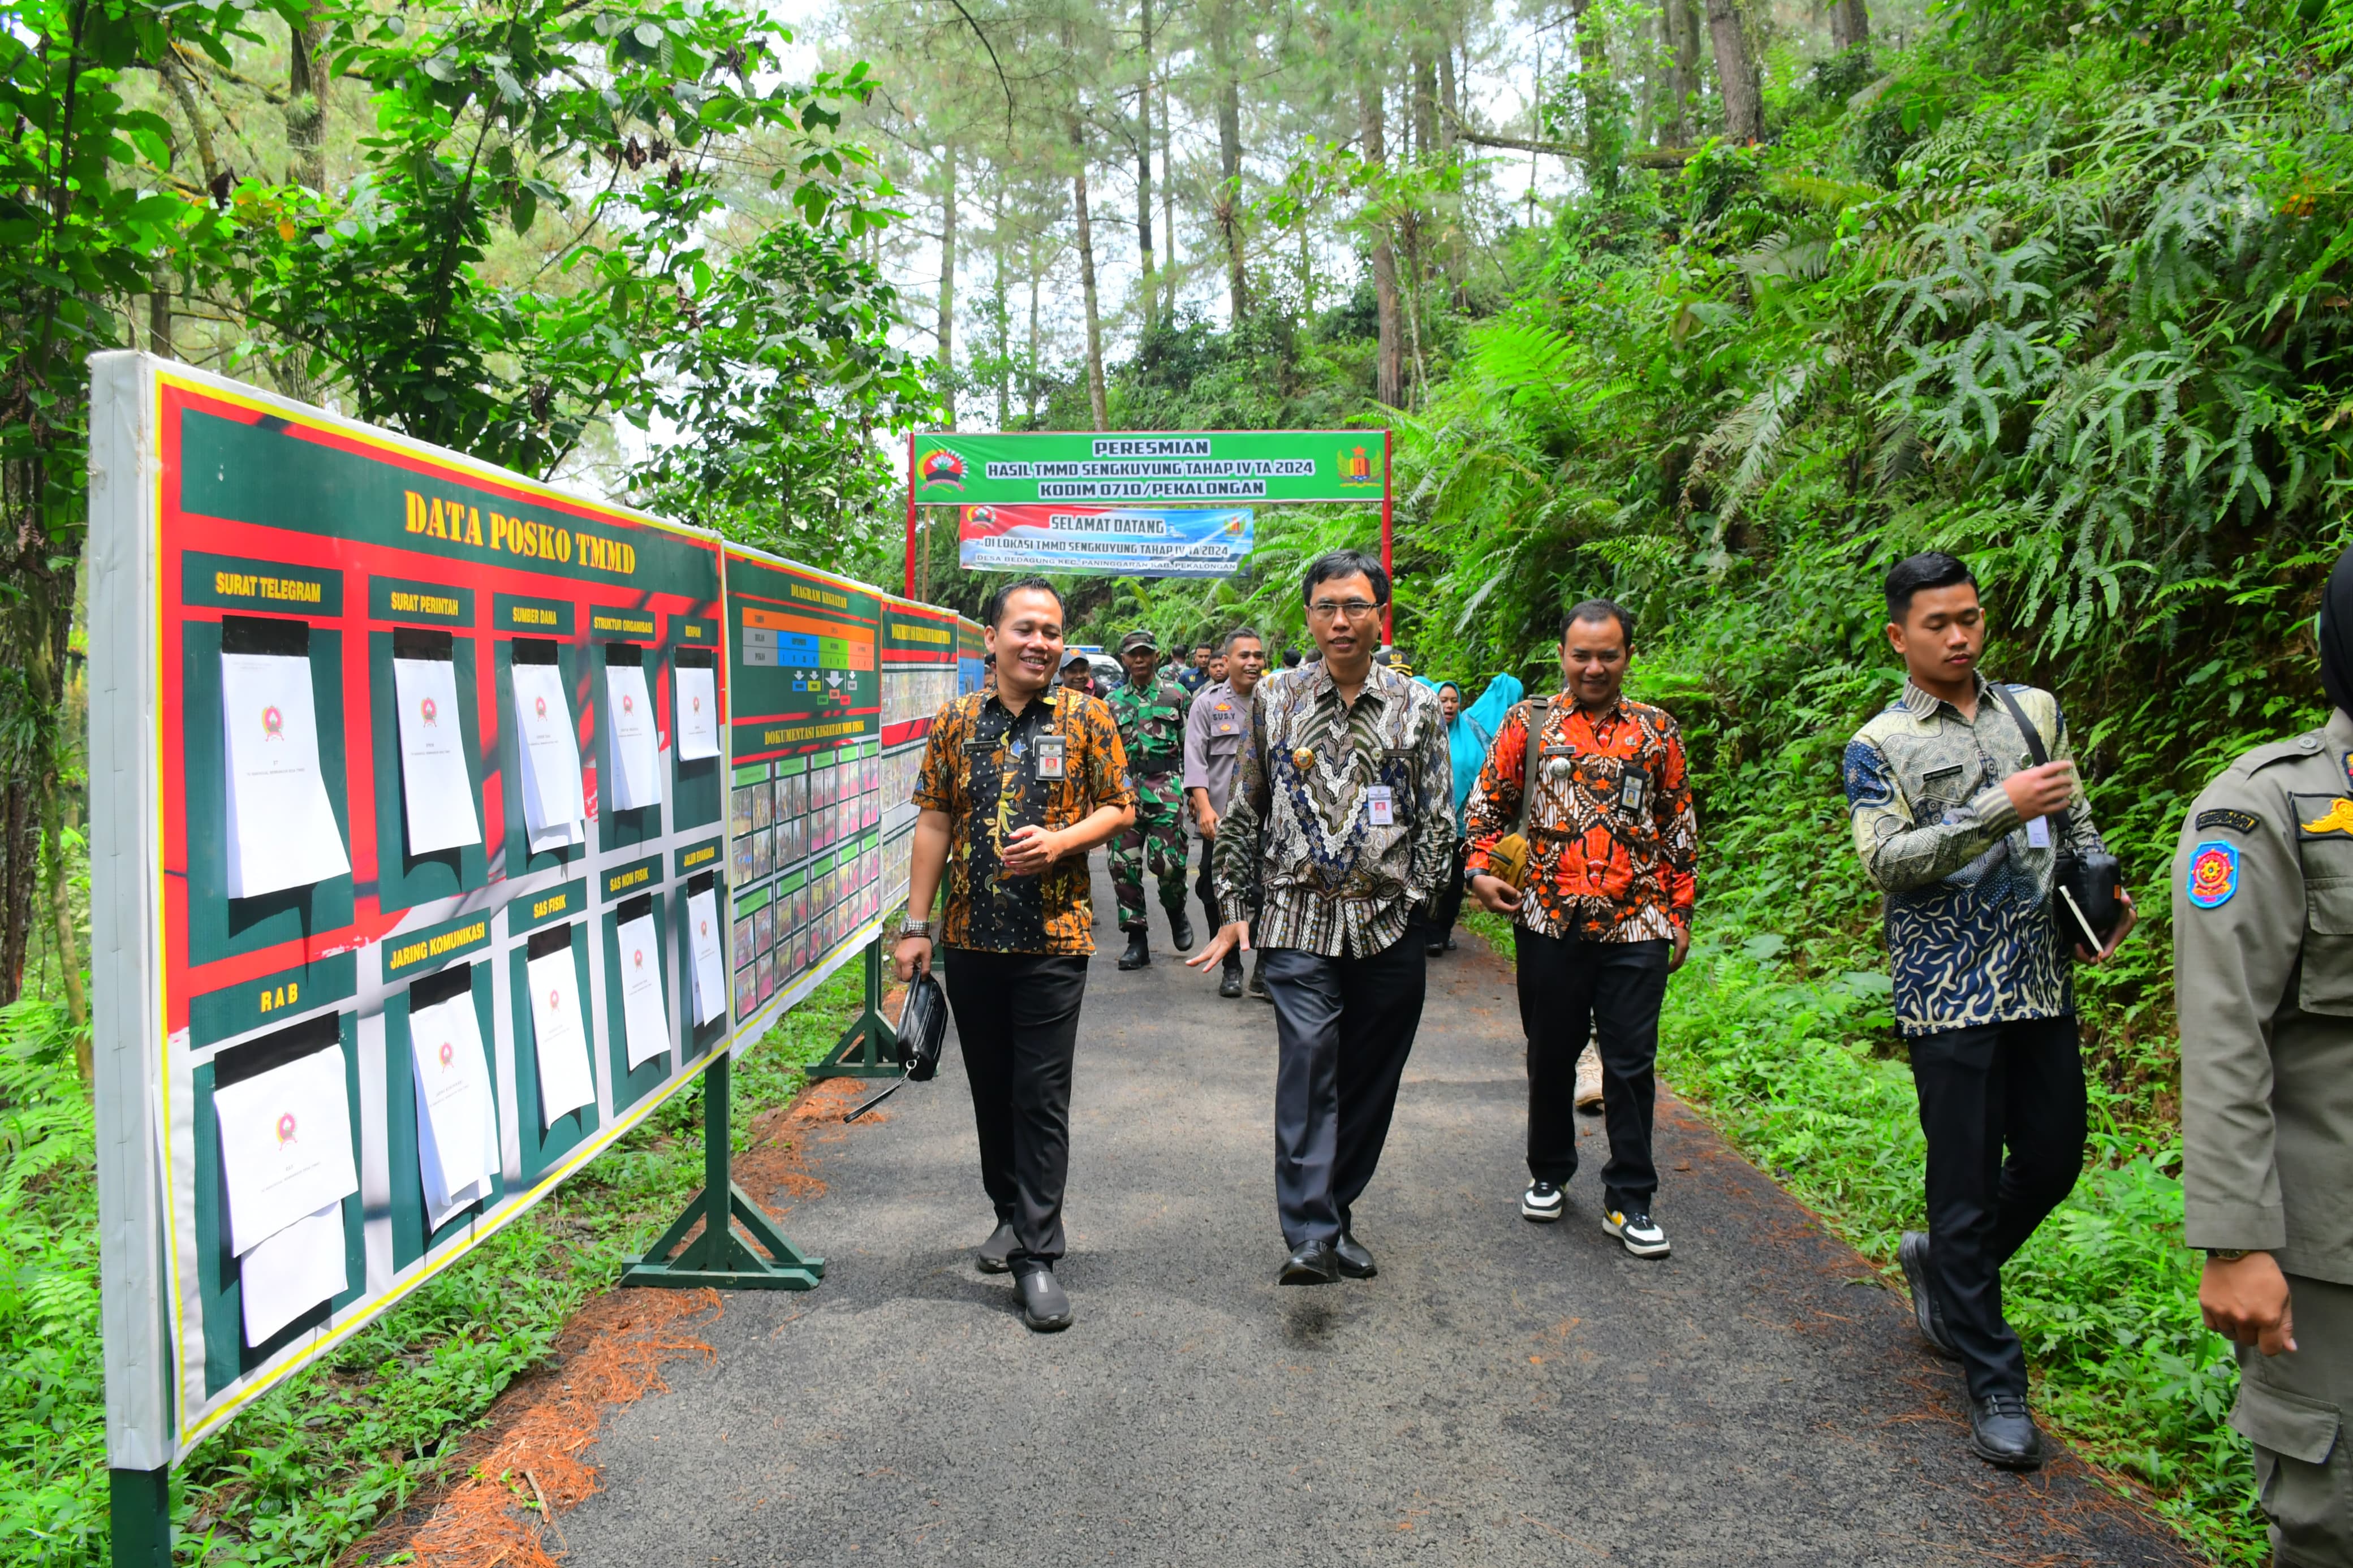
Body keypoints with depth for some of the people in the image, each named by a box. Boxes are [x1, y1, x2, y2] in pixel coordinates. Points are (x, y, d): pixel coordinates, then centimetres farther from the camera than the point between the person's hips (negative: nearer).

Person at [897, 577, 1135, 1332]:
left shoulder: (1087, 718, -1)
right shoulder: (955, 723, 5)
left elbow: (1121, 807, 2)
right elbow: (935, 825, 6)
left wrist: (1061, 841, -17)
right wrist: (916, 925, 3)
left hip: (1053, 938, -3)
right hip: (970, 938, 3)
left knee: (1042, 1095, -2)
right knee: (990, 1088, 14)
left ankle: (1038, 1255, 5)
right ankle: (1012, 1213, 34)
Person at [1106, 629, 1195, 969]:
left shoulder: (1176, 695, 7)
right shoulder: (1114, 700, 15)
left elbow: (1192, 745, 5)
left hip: (1165, 788, -3)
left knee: (1166, 861, -12)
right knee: (1123, 864, -1)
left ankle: (1176, 913, 19)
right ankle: (1137, 940, 9)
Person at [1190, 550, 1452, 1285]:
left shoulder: (1417, 706, 7)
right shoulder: (1276, 699, 7)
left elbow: (1438, 818, 7)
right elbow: (1243, 813, 10)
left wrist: (1413, 897, -3)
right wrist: (1237, 908, 6)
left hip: (1387, 927, 2)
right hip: (1299, 918, -1)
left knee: (1369, 1079, 9)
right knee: (1309, 1066, -13)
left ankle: (1338, 1214, 25)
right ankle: (1311, 1237, -11)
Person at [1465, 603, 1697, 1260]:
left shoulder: (1657, 731, 7)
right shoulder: (1529, 723, 4)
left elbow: (1679, 828, 12)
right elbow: (1487, 802, 8)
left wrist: (1680, 914, 9)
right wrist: (1480, 869, -7)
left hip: (1635, 926, 0)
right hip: (1549, 921, 0)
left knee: (1631, 1064, 2)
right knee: (1551, 1057, 12)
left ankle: (1630, 1201, 13)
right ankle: (1548, 1175, 31)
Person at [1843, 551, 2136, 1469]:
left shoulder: (2036, 712, 12)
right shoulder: (1880, 747, -3)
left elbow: (2077, 824, 18)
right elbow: (1884, 860, -15)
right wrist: (2000, 810, -22)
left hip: (2044, 985, 5)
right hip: (1949, 1001, -5)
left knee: (2053, 1161, 13)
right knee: (1967, 1187, 1)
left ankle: (1941, 1265, 39)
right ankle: (1995, 1384, 14)